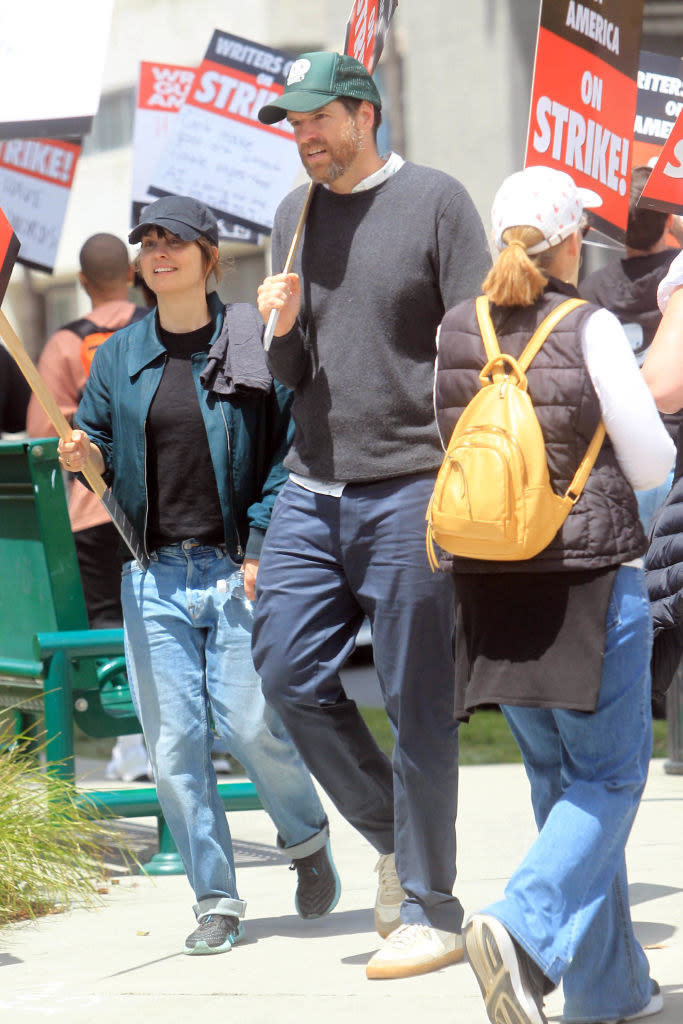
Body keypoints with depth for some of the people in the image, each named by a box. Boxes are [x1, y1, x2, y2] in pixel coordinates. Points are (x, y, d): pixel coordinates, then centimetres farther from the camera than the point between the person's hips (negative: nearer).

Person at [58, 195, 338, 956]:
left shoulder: (253, 343, 0)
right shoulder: (118, 357, 11)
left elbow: (291, 448, -2)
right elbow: (99, 449, 16)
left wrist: (264, 547, -11)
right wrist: (84, 458, -8)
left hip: (238, 569, -3)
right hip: (154, 576, 3)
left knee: (251, 725, -7)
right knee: (173, 738, 0)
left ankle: (308, 842, 23)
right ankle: (215, 901, 10)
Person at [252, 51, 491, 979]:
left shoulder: (435, 202, -4)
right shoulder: (295, 216, 14)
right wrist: (282, 330, -4)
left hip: (410, 490, -6)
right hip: (313, 487, 6)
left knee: (417, 704, -2)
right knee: (288, 673, 0)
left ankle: (431, 913, 6)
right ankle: (392, 834, 21)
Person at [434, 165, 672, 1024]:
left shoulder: (454, 333, 2)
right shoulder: (590, 330, -11)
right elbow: (653, 465, -5)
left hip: (491, 588, 5)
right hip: (589, 579, -5)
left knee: (557, 779, 14)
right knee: (606, 778, 4)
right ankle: (523, 929, -19)